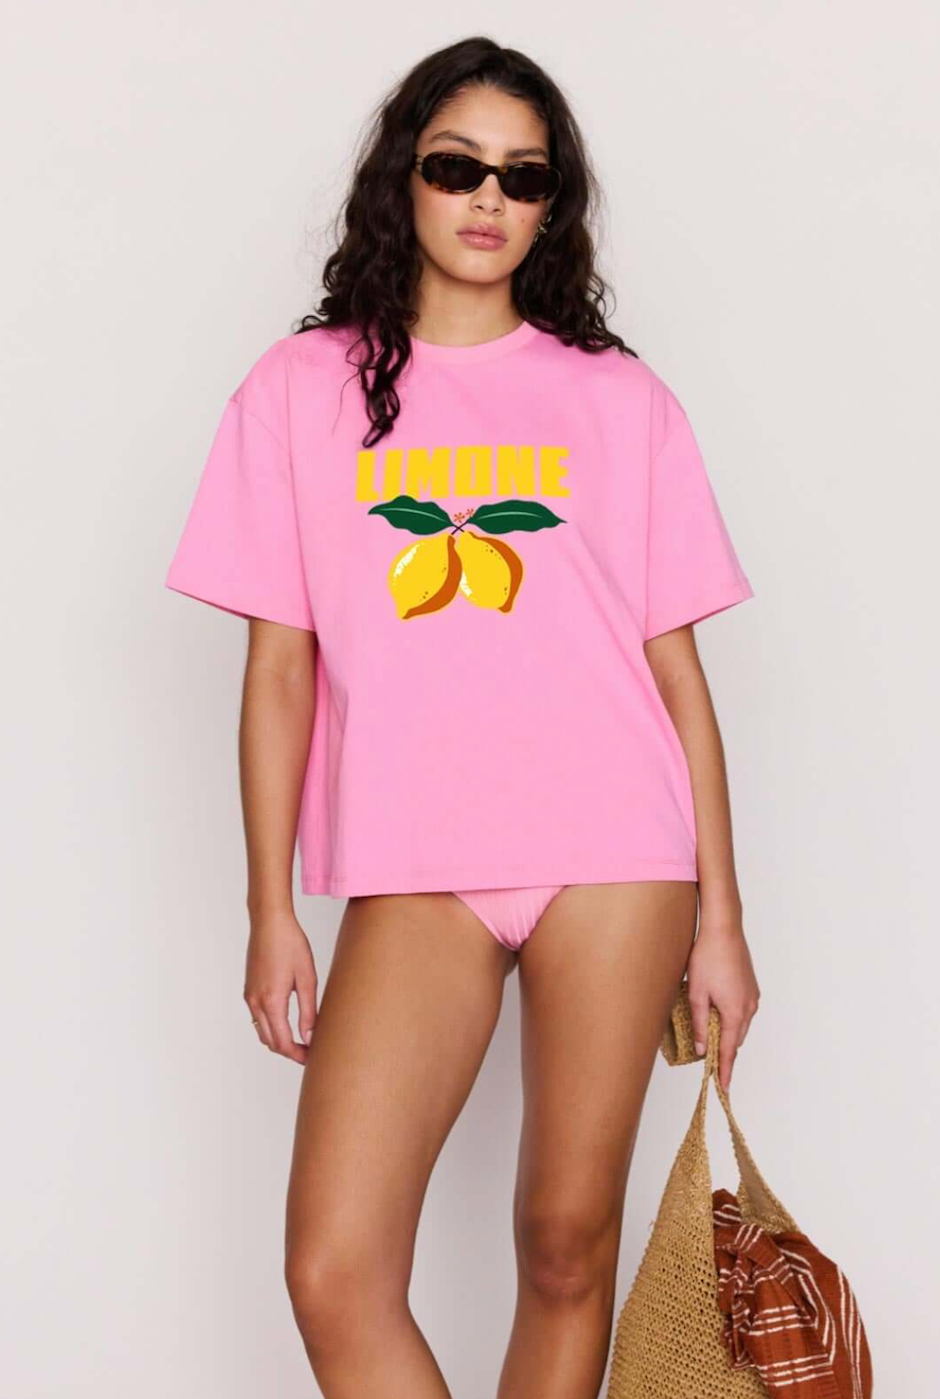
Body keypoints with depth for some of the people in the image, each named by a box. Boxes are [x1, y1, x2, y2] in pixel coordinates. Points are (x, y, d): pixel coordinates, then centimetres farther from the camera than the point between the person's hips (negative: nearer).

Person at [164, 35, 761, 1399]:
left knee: (569, 1246, 4)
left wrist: (720, 919, 4)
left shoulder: (620, 400, 9)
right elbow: (282, 665, 6)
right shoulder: (301, 391, 8)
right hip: (414, 869, 0)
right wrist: (269, 910, 2)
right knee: (335, 1275, -9)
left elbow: (676, 666, 7)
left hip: (613, 861, 1)